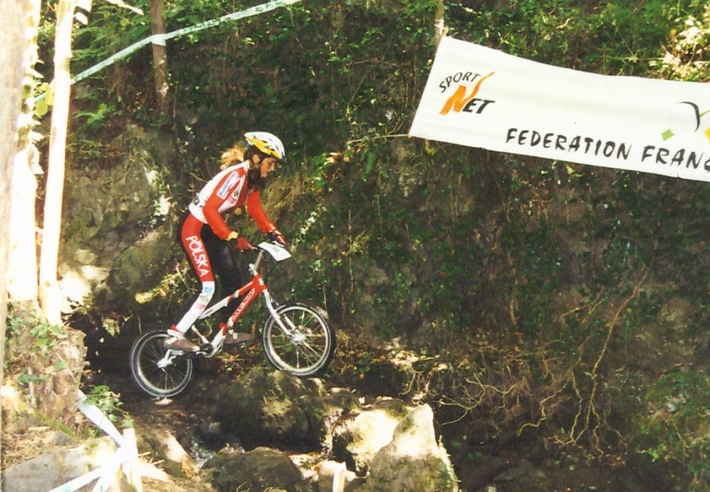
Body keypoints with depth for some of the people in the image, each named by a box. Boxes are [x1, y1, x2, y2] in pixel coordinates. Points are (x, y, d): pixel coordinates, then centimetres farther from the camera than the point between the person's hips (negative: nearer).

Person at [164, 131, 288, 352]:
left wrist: (272, 232, -4)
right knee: (208, 287, -16)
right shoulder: (235, 176, -26)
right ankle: (174, 336, -10)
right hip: (193, 228, -9)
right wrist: (233, 238, -38)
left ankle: (225, 331, 22)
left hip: (211, 231, 9)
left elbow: (255, 208, 11)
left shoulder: (253, 179, 2)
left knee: (233, 280, 7)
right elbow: (210, 209, -32)